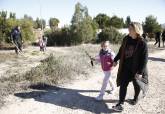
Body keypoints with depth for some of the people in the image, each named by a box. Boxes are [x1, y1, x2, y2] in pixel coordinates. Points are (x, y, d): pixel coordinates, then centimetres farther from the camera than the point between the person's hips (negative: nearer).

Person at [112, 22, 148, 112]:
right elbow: (121, 51, 11)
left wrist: (140, 72, -20)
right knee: (123, 85, 1)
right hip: (125, 68, 4)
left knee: (136, 85, 18)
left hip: (136, 69, -4)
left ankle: (135, 98, 44)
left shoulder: (142, 43, -20)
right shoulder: (126, 39, -3)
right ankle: (120, 104, 7)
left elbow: (144, 59, -19)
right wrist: (115, 60, 15)